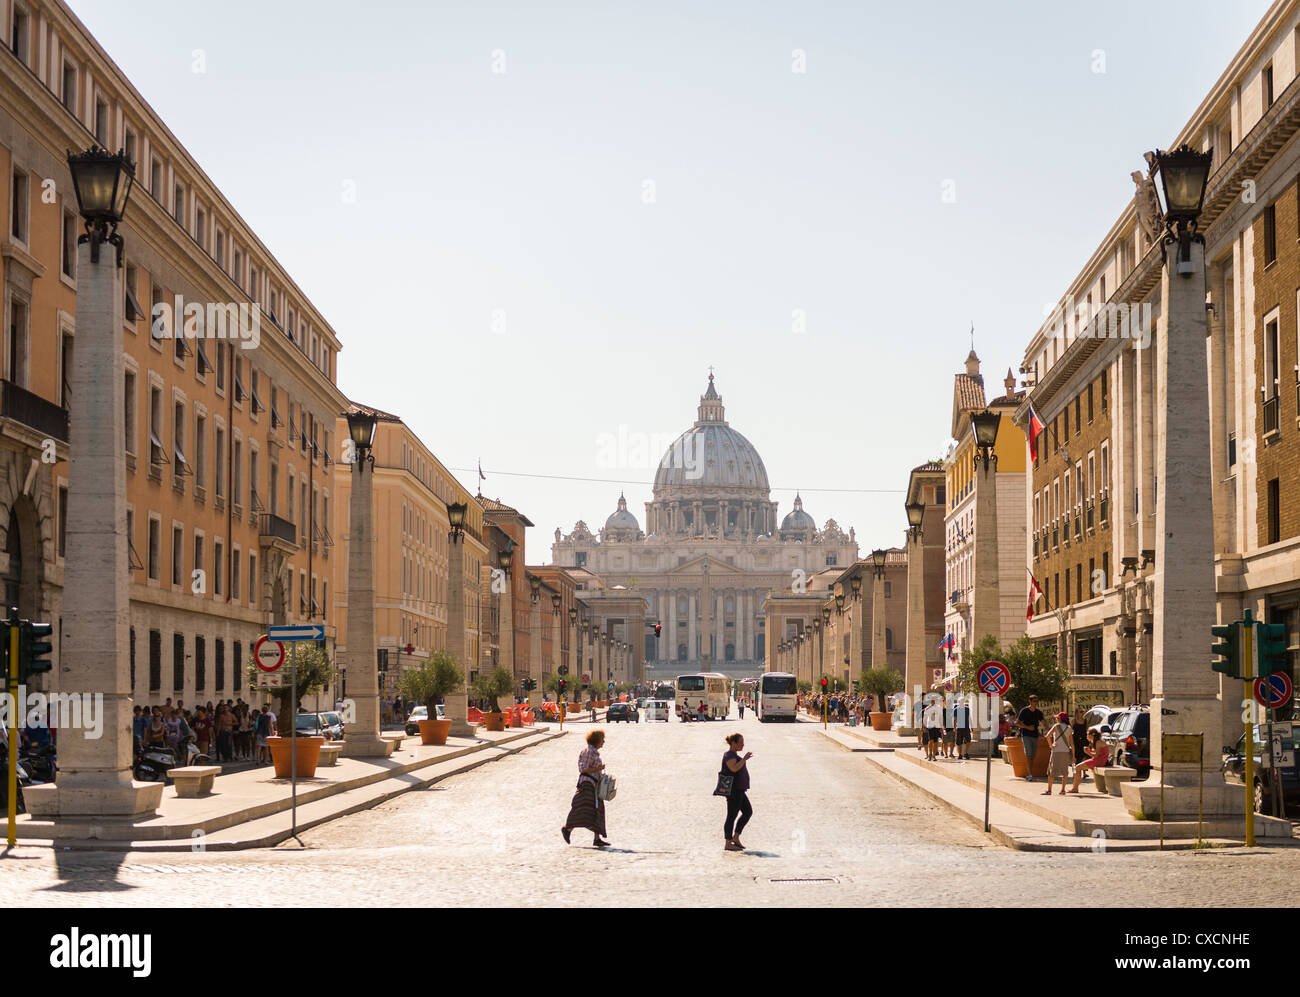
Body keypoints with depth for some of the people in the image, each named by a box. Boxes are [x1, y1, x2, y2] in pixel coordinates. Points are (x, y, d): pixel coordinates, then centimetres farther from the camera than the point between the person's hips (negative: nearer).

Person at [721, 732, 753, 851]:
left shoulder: (734, 755, 18)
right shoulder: (729, 755, -14)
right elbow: (734, 768, -30)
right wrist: (745, 759, -24)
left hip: (739, 790, 11)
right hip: (733, 790, -11)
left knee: (748, 812, 11)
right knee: (732, 816, -6)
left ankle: (735, 837, 14)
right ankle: (728, 844, -1)